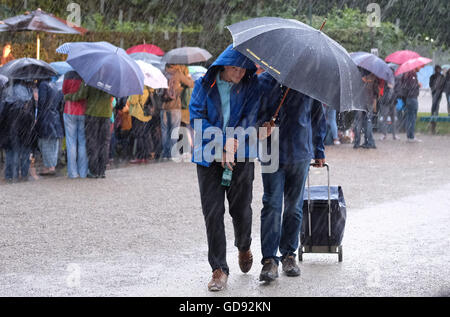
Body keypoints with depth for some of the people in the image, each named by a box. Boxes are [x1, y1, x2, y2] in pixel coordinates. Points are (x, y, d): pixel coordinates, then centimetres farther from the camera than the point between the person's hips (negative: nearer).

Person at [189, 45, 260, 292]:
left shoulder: (250, 85, 4)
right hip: (209, 158, 0)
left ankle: (244, 247, 38)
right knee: (213, 213, -5)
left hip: (241, 156, 0)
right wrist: (221, 144, -14)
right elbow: (196, 117, -5)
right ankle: (219, 269, 1)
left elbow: (251, 116, -5)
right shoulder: (204, 85, 2)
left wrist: (233, 142, -19)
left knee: (241, 208, 5)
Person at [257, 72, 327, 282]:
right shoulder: (263, 82, 0)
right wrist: (261, 127, -15)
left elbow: (317, 117, 15)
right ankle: (269, 259, -7)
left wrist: (319, 150, 18)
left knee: (294, 206, 9)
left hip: (300, 154, 2)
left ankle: (289, 255, 20)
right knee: (272, 205, -9)